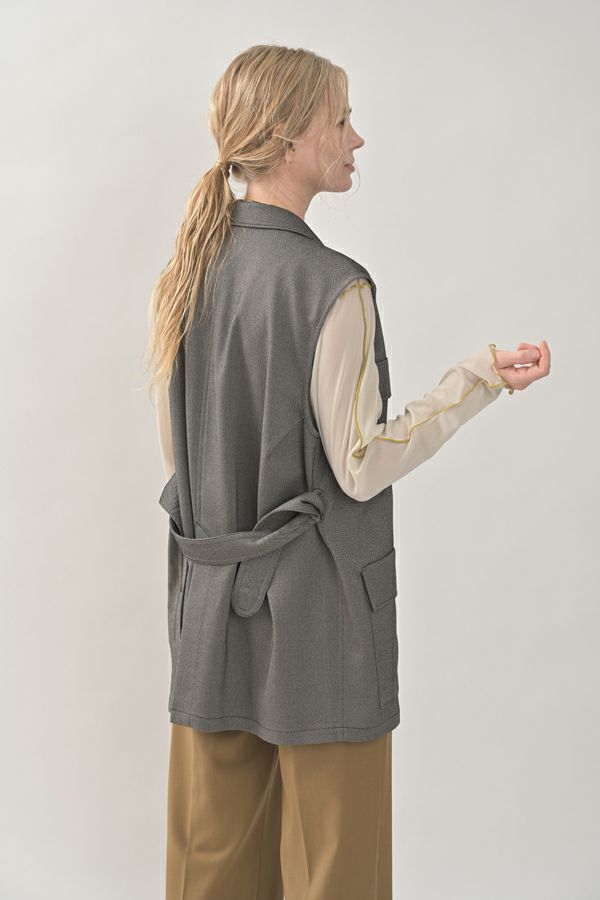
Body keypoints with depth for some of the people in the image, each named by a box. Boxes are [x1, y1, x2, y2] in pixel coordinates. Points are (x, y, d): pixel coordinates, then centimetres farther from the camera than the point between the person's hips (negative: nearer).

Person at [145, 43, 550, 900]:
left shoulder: (182, 274, 3)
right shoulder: (332, 288, -18)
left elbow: (175, 446, 10)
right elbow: (361, 467, -16)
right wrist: (478, 378, -15)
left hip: (210, 600, 7)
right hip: (314, 605, -7)